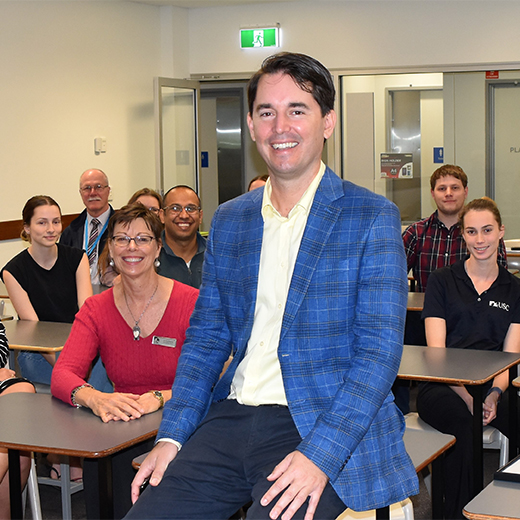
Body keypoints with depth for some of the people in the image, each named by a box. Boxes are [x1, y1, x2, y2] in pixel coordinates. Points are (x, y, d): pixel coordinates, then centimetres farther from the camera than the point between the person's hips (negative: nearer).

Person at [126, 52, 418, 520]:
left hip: (326, 427, -4)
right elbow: (205, 338, 16)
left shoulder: (373, 218, -3)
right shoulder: (228, 220, 13)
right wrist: (172, 436, 2)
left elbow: (379, 351, -9)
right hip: (232, 420, 5)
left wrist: (319, 456, -20)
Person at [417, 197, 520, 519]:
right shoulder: (443, 281, 9)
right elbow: (436, 352, 0)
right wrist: (468, 396, -16)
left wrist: (494, 394, -15)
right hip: (442, 387, -2)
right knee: (464, 421, -37)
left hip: (492, 387, 2)